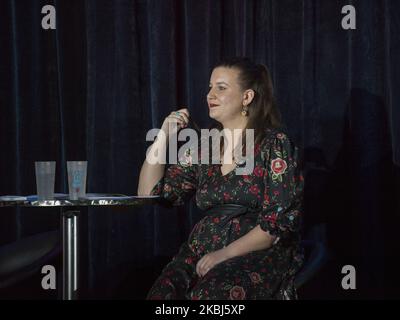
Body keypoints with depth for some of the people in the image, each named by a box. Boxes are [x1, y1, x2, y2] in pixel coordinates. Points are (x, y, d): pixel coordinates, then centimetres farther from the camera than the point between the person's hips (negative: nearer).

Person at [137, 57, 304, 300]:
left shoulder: (275, 143, -1)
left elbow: (279, 220, -8)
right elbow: (149, 194, 15)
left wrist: (224, 254, -15)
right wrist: (164, 136, 7)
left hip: (262, 255, -4)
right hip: (202, 251, 4)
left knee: (212, 292, -37)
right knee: (165, 291, -29)